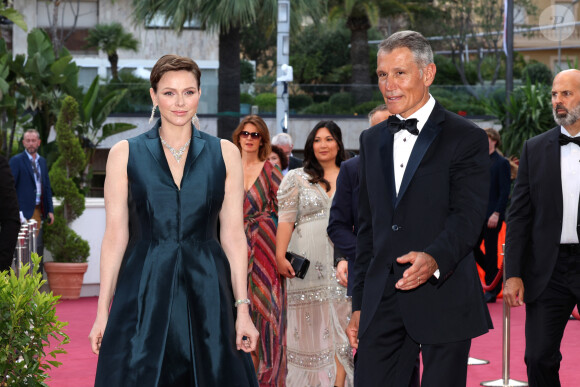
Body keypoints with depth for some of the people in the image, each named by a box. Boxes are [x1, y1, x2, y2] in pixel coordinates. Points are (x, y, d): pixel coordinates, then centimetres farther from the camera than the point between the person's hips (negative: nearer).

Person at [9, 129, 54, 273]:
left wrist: (50, 210, 11)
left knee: (39, 247, 6)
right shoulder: (16, 161, -3)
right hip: (25, 212, -6)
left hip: (39, 211, 6)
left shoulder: (42, 161, 16)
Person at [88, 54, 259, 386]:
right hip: (143, 293, -1)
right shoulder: (125, 154, 3)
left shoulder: (225, 153, 6)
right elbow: (116, 236, 3)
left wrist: (243, 309, -1)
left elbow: (233, 235, 5)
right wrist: (102, 312, 0)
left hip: (207, 292, 1)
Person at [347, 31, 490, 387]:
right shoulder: (372, 140, 16)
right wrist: (359, 305, 15)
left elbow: (468, 215, -13)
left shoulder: (467, 139, -2)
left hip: (444, 300, -4)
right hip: (383, 300, 5)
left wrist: (434, 258, -34)